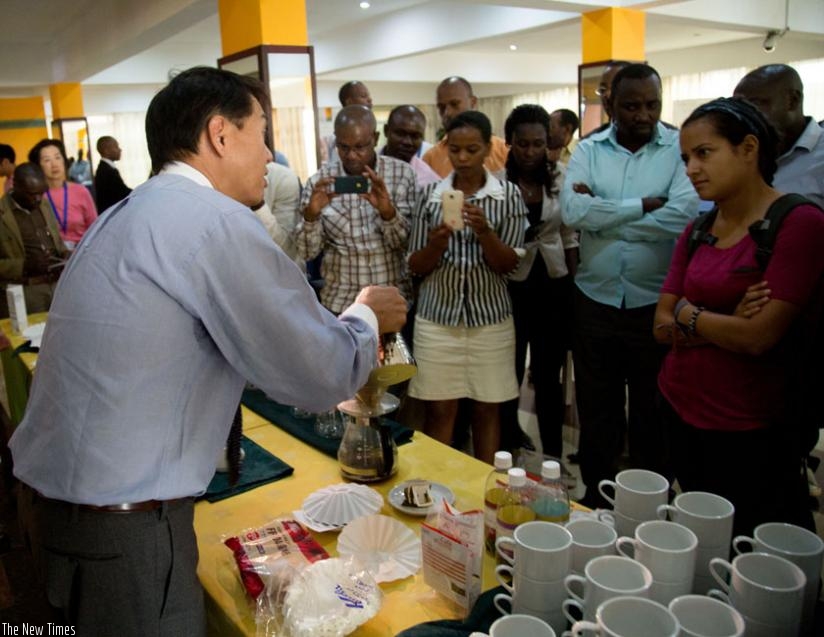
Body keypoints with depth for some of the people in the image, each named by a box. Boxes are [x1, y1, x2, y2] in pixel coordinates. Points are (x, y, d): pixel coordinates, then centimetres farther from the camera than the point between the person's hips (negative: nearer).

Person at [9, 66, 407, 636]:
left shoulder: (127, 215, 10)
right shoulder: (215, 220, -20)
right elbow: (320, 376, -18)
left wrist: (347, 334, 20)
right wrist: (367, 318, 3)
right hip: (124, 525, -9)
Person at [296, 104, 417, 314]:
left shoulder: (402, 173, -4)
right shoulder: (320, 180, -2)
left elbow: (408, 244, -7)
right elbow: (307, 252, -4)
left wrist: (388, 211, -24)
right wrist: (311, 213, -21)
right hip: (340, 302, 0)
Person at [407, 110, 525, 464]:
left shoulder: (509, 195, -1)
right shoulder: (429, 194, 2)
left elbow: (509, 265, -6)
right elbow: (416, 266, 1)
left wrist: (483, 231, -24)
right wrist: (435, 244, -20)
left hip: (490, 318, 0)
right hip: (437, 317, 1)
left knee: (487, 409, 10)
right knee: (439, 410, 6)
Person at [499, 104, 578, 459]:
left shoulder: (560, 180, 2)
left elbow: (569, 237, 8)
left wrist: (575, 287, 6)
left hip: (554, 286, 3)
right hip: (510, 286, -3)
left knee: (548, 375, 12)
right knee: (509, 375, 8)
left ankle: (553, 456, 25)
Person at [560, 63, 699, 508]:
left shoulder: (680, 149, -3)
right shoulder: (588, 150, 4)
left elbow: (685, 214, -20)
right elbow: (572, 212, -13)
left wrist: (602, 214, -14)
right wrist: (642, 205, -12)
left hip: (655, 304, -2)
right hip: (595, 301, 2)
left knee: (652, 414, 11)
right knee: (596, 410, 15)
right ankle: (596, 497, 32)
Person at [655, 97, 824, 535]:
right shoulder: (697, 230, 7)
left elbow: (759, 337, -19)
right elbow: (662, 326, 3)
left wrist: (688, 314, -4)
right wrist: (725, 324, -15)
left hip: (748, 433, -6)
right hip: (680, 412, 6)